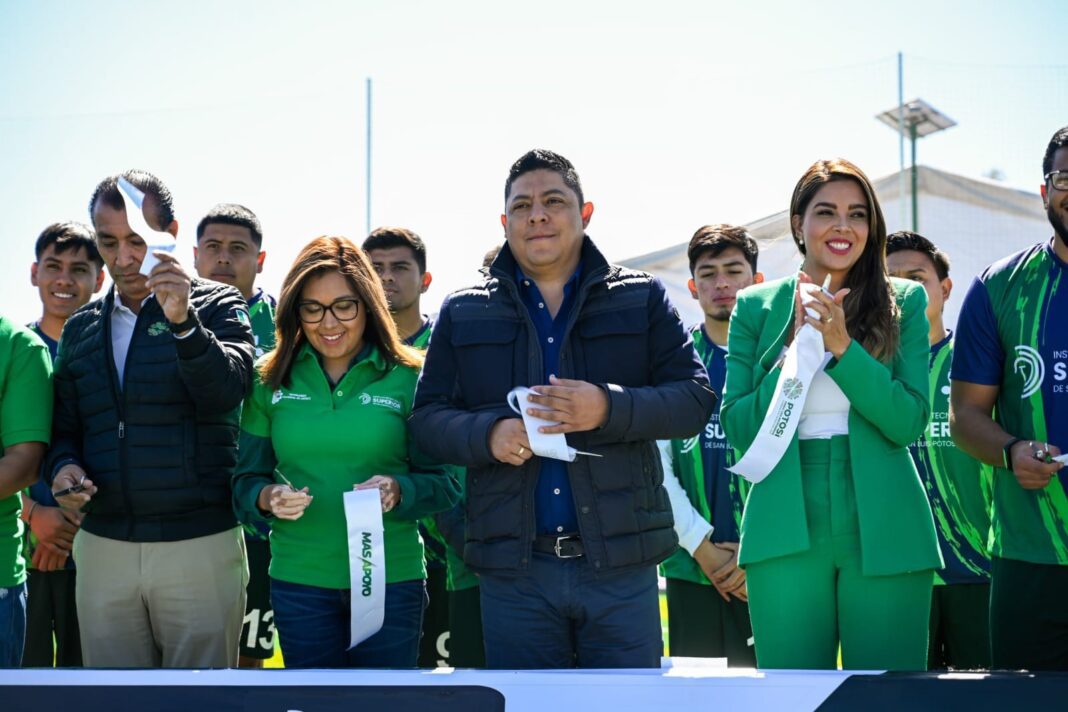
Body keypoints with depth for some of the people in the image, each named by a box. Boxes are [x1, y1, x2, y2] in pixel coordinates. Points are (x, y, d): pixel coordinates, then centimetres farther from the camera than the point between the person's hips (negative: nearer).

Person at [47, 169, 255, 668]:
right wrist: (62, 466, -3)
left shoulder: (215, 306, 1)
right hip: (102, 548, 4)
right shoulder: (80, 329, 14)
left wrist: (184, 323, -29)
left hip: (201, 546, -4)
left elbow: (225, 392, -15)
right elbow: (65, 428, 18)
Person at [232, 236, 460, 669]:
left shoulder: (408, 378, -4)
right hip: (298, 581, 2)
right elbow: (246, 481, 6)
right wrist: (268, 498, -15)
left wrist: (398, 490, -21)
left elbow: (443, 483, -1)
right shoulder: (272, 382, 3)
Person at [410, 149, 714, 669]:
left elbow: (695, 397, 0)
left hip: (621, 563, -1)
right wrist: (488, 434, -15)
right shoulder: (463, 312, 10)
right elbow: (428, 417, 6)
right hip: (513, 567, 1)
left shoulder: (642, 298, 6)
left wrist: (609, 408, -18)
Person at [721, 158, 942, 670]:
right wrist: (800, 347, -8)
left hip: (883, 530, 0)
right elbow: (737, 427, 2)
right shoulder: (756, 307, 8)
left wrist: (842, 346, -14)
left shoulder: (904, 303, 6)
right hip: (786, 531, 1)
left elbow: (910, 423, -4)